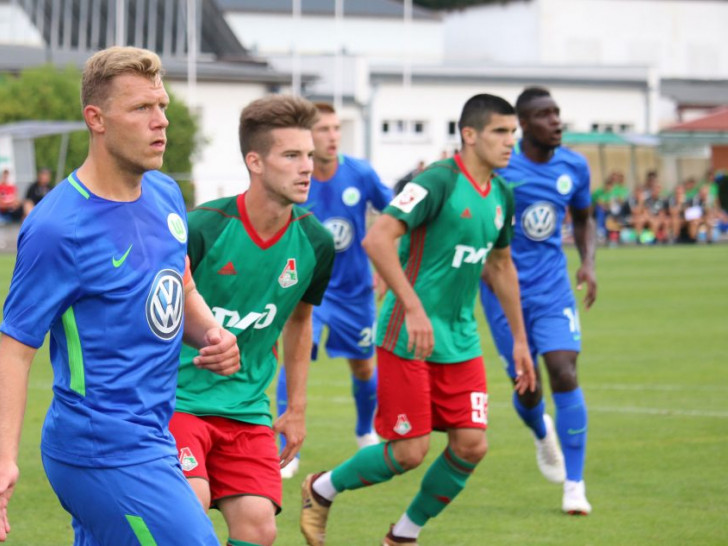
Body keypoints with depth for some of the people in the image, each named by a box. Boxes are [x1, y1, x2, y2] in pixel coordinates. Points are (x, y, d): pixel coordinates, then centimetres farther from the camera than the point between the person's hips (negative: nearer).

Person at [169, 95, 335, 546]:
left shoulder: (315, 243, -2)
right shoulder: (202, 229, -17)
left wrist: (296, 409, 20)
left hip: (246, 407, 5)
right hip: (176, 400, -5)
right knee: (192, 502, -25)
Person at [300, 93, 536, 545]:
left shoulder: (501, 196, 9)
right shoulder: (439, 182, -16)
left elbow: (502, 265, 24)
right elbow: (378, 238, -24)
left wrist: (519, 339, 24)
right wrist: (413, 307, -29)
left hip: (461, 341, 7)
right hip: (408, 337, -7)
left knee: (471, 445, -2)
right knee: (409, 452, -6)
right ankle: (321, 490, 20)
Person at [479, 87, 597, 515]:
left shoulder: (574, 167, 2)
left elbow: (583, 220, 18)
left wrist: (589, 263, 2)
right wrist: (484, 263, -17)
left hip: (553, 287, 2)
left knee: (565, 374, -14)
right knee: (527, 387, 2)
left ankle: (575, 485, -7)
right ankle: (542, 434, 41)